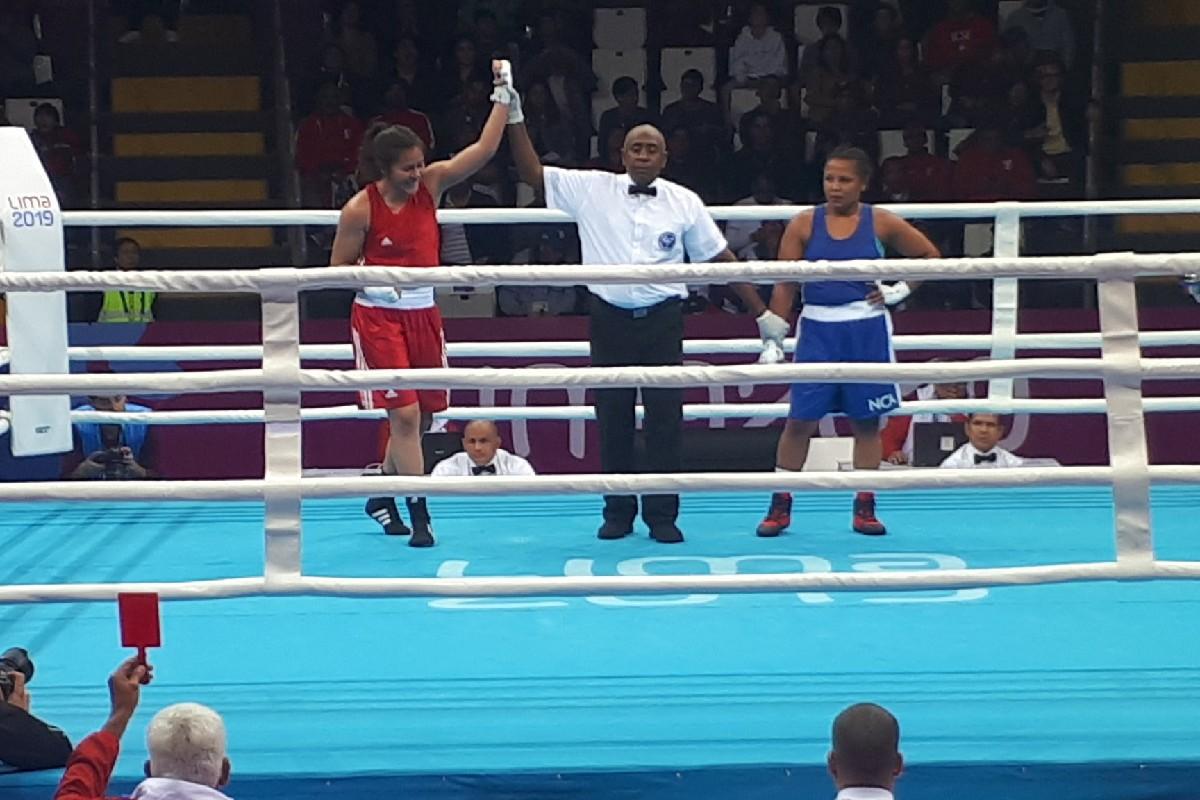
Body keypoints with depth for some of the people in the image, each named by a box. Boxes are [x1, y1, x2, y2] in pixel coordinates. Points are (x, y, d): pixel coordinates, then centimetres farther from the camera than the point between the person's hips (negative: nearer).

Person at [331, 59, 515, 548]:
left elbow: (484, 149, -8)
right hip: (378, 315, -5)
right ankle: (419, 515, -9)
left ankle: (382, 496, 31)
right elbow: (338, 269, -5)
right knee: (404, 414, -12)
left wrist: (503, 96, -14)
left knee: (420, 417, 11)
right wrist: (375, 283, -23)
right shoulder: (360, 209, -13)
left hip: (423, 313, 5)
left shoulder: (431, 184, -2)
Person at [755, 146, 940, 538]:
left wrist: (899, 291, -1)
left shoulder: (881, 223, 0)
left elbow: (930, 256, 10)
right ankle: (780, 505, 7)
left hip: (866, 330, 0)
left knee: (866, 420, 5)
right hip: (818, 329, 0)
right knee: (800, 418, -1)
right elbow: (785, 285, -1)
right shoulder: (804, 225, 0)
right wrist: (772, 337, -7)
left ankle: (865, 506, 14)